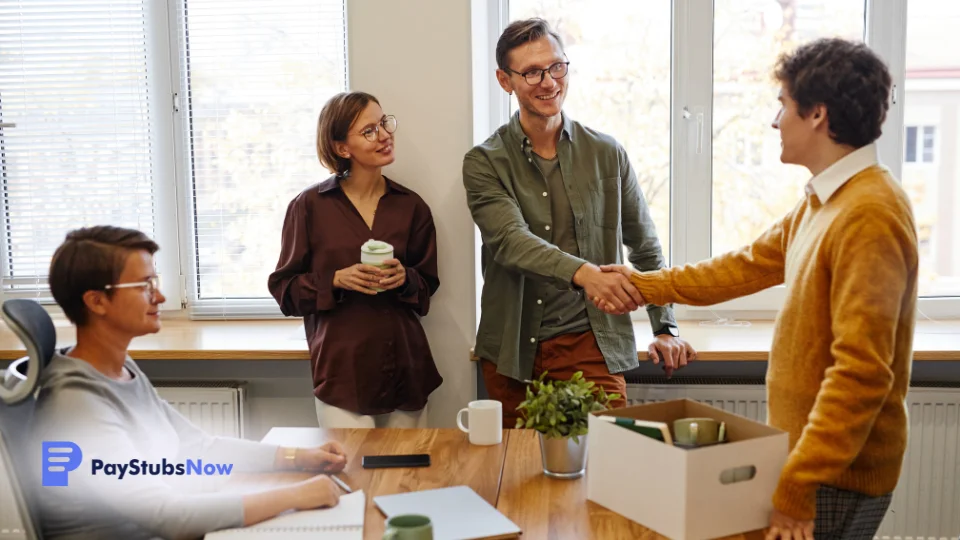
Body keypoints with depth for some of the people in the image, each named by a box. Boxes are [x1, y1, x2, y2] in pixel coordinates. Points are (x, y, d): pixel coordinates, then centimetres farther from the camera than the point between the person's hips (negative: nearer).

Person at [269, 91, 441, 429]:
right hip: (342, 372, -3)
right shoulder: (310, 206, -1)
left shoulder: (411, 207, 7)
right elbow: (284, 288, 2)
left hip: (405, 368, 3)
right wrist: (336, 280, -14)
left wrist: (405, 278, -7)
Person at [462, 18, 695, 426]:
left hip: (592, 346, 1)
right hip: (513, 353, 0)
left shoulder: (607, 154, 5)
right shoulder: (485, 163, -1)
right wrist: (583, 273, -35)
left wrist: (665, 328, 9)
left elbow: (646, 247, 14)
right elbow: (511, 241, -18)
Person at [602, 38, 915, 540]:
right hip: (808, 456, 8)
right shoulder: (822, 202, 8)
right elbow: (746, 266, 18)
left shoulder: (869, 215, -23)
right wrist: (644, 286, 20)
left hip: (837, 477, -8)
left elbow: (861, 371, -27)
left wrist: (798, 488, -26)